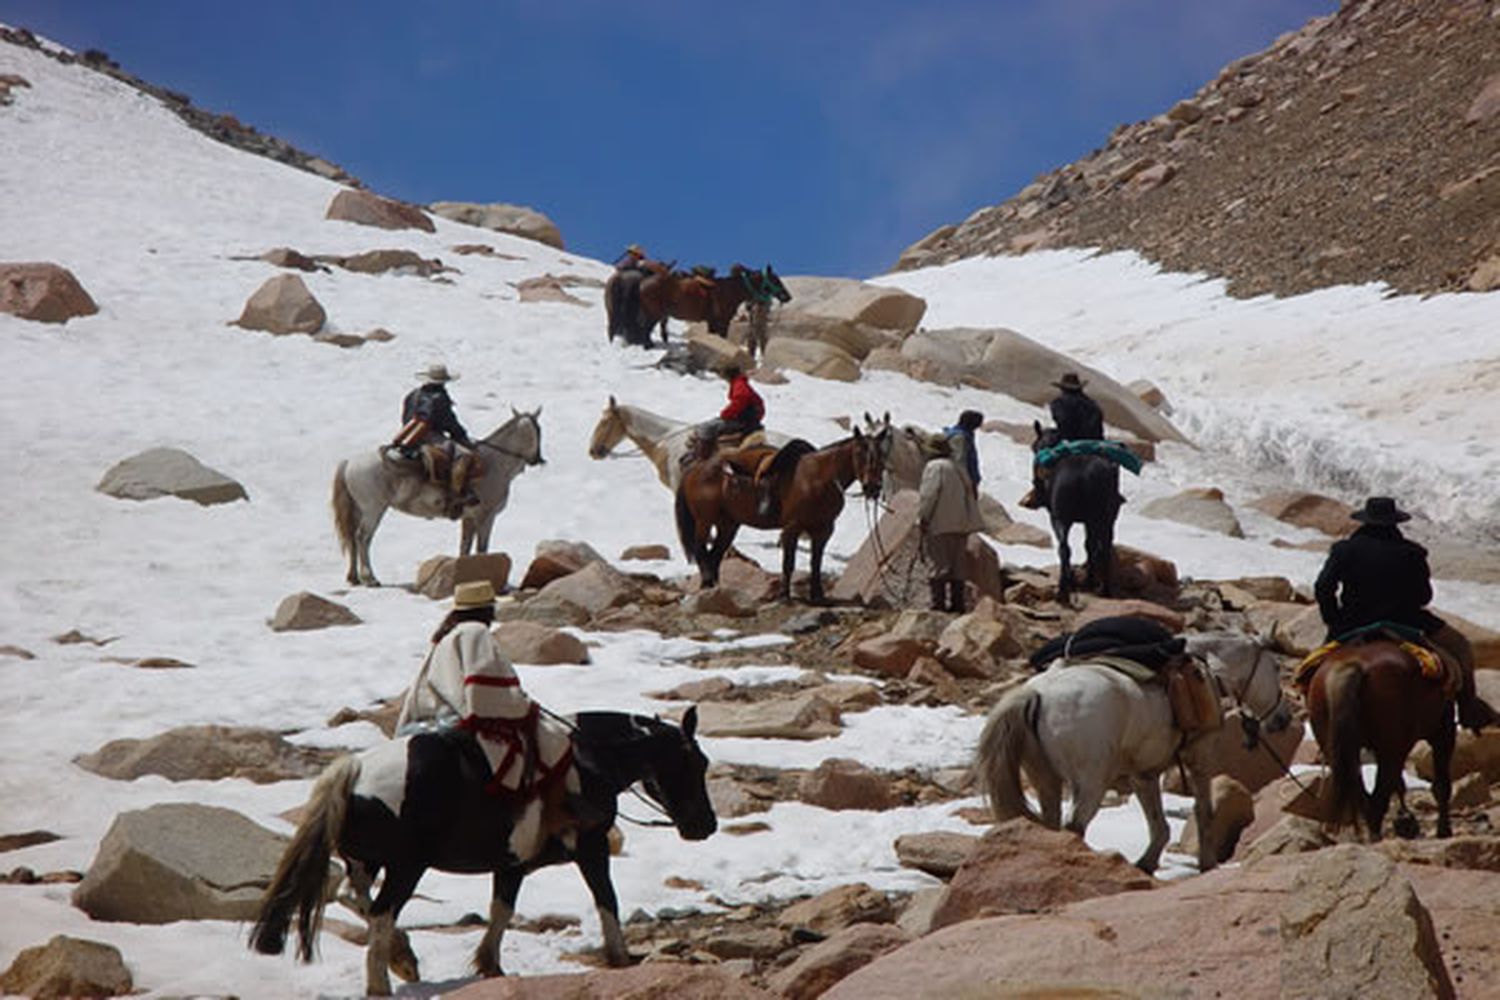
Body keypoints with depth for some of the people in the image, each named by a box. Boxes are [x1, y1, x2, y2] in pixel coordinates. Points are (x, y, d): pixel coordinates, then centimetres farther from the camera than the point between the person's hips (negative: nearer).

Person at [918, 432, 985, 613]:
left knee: (937, 564, -6)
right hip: (962, 523, 8)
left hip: (940, 524, -8)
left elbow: (929, 495, -14)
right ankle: (957, 602, 13)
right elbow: (969, 494, 19)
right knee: (956, 565, 12)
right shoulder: (958, 467, 17)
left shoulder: (934, 467, -8)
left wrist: (923, 517, -7)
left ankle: (939, 602, -10)